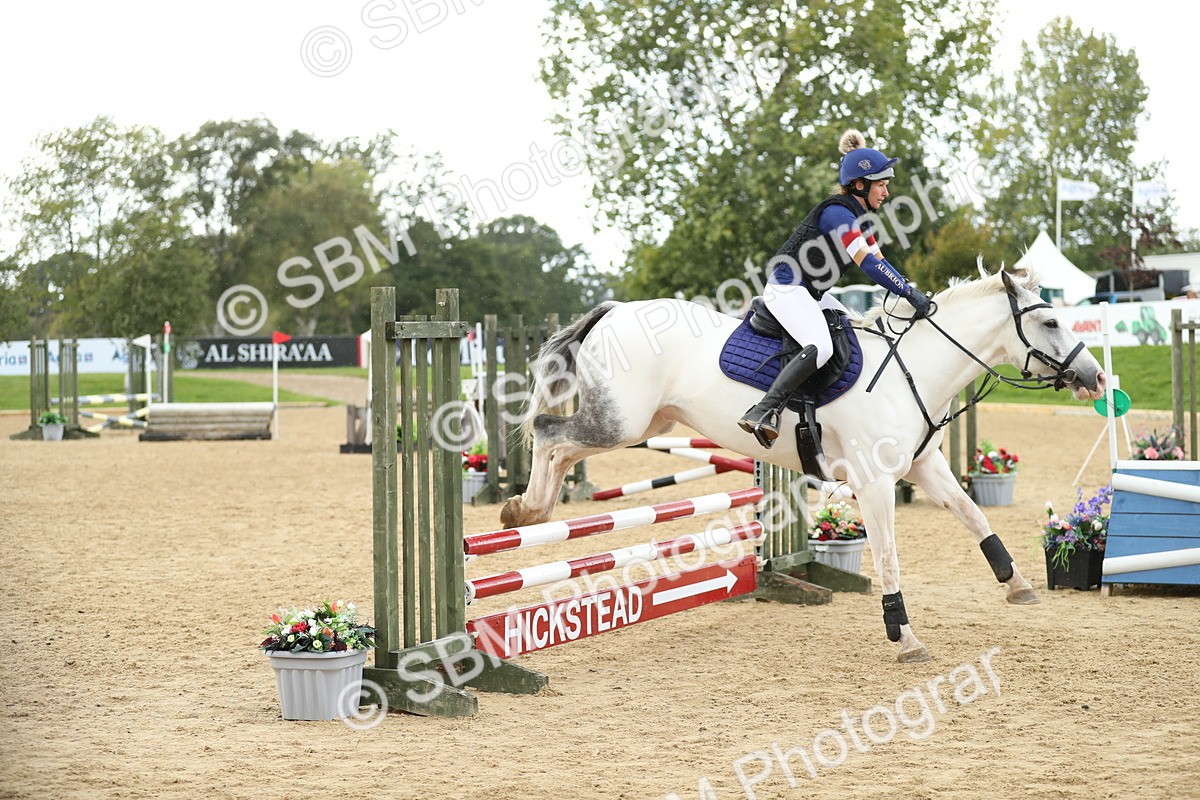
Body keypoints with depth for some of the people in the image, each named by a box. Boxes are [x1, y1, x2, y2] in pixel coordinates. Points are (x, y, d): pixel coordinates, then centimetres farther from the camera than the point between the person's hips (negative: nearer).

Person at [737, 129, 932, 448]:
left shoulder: (859, 217, 13)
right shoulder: (837, 212, -18)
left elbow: (878, 262, 15)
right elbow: (868, 264, -24)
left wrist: (913, 292, 2)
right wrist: (910, 293, -24)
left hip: (810, 294, 11)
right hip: (786, 289, -11)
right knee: (821, 347, -32)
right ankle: (763, 413, -37)